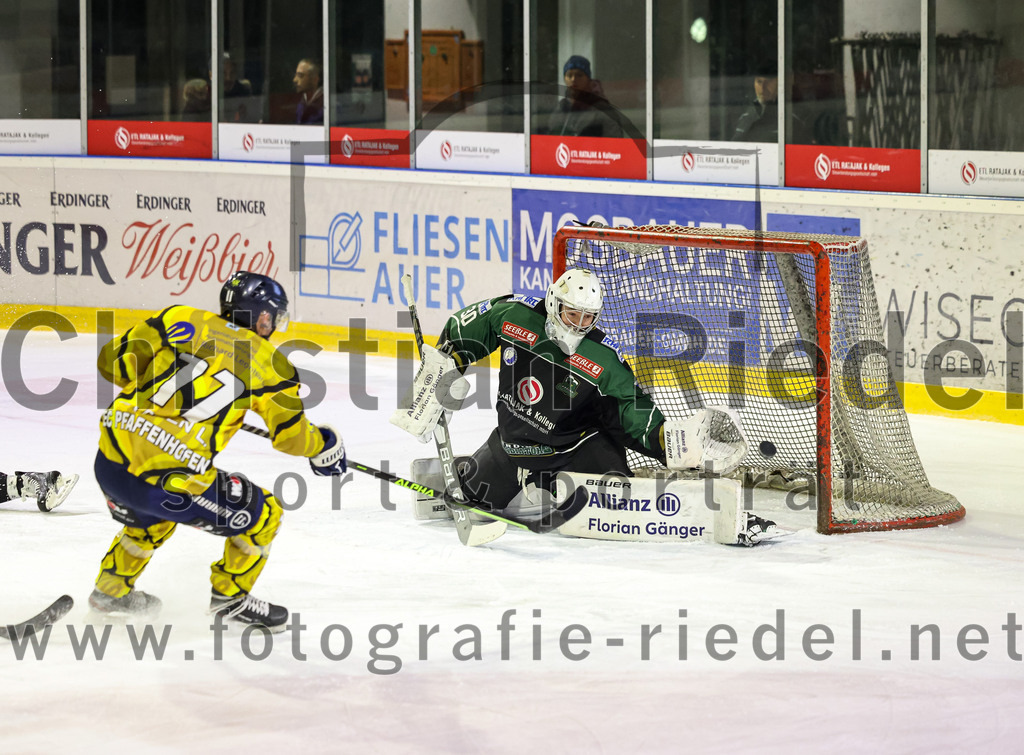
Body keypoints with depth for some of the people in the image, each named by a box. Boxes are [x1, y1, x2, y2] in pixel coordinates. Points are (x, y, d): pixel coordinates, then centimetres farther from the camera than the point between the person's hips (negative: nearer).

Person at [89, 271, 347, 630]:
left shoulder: (181, 319, 11)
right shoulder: (268, 362, 5)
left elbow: (113, 361, 9)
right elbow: (291, 435, 8)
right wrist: (325, 444, 29)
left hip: (110, 463, 6)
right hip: (170, 482, -6)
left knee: (151, 515, 39)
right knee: (262, 514, 16)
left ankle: (112, 588, 45)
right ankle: (230, 596, 25)